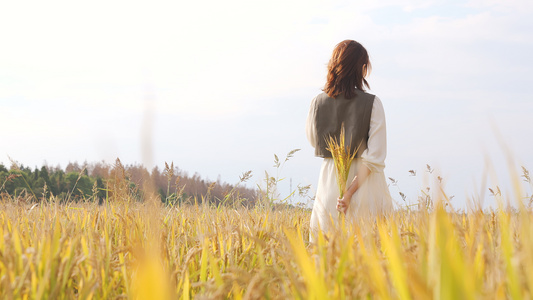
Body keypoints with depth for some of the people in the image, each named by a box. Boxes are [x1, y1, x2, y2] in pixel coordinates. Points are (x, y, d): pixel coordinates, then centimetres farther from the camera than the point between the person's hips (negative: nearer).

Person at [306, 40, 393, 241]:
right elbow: (375, 156, -15)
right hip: (364, 185, -3)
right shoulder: (372, 103, -9)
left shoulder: (318, 102, 1)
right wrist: (351, 190, -15)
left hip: (330, 183, 3)